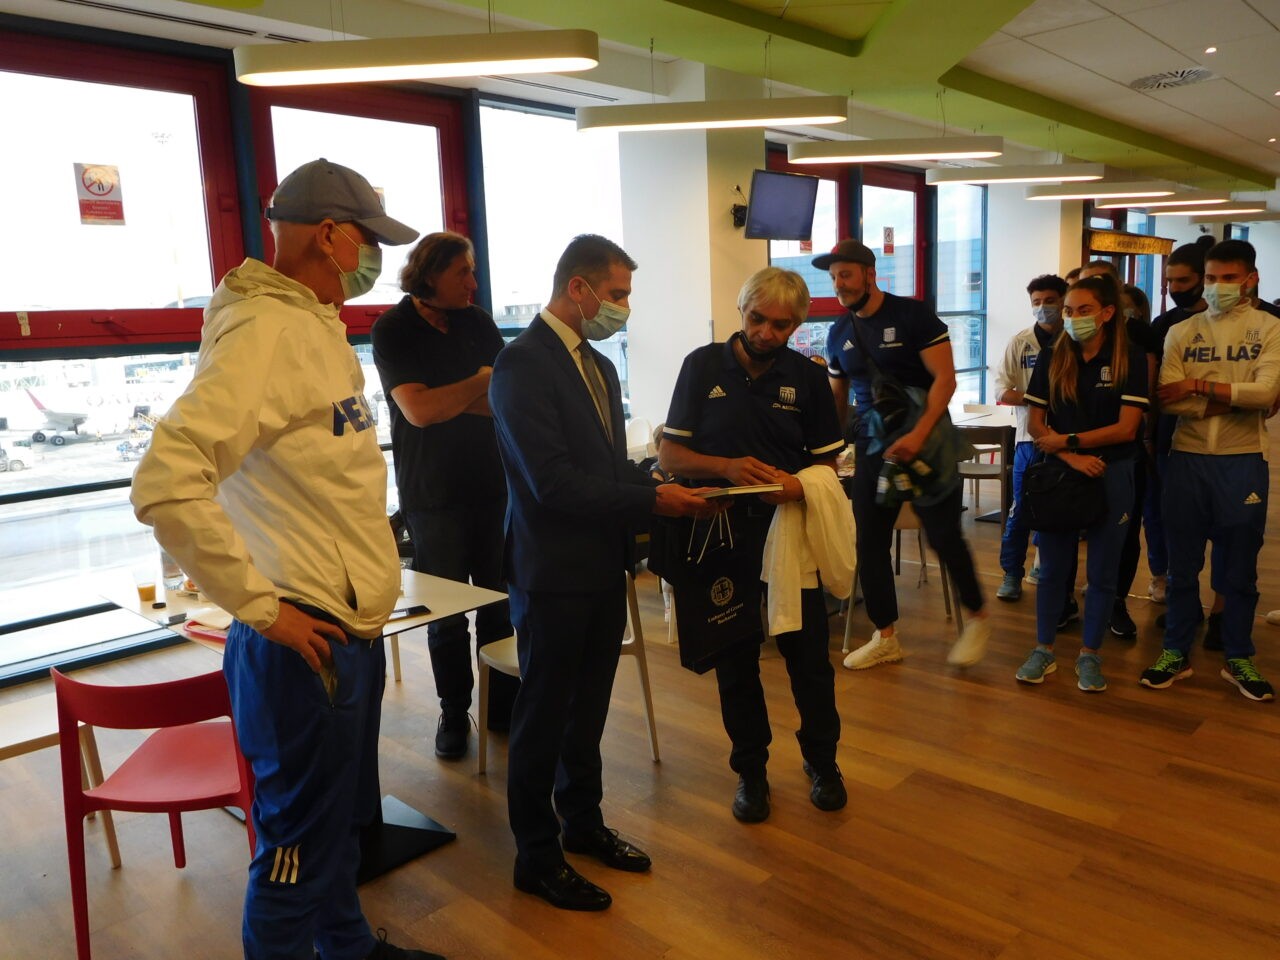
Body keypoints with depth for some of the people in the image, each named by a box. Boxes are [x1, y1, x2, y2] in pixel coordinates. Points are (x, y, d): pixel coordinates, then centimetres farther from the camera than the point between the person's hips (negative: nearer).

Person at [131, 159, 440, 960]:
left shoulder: (320, 324, 12)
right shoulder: (263, 330, -18)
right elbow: (167, 483, -27)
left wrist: (367, 594, 14)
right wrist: (260, 608, -20)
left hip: (355, 630, 9)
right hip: (305, 643, -9)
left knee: (346, 822, 25)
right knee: (299, 852, 7)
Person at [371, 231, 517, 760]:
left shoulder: (477, 322, 8)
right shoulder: (393, 330, -4)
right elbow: (418, 409, -16)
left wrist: (449, 402, -14)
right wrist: (481, 384, -8)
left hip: (491, 483, 3)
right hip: (434, 493, -3)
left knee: (502, 601, 4)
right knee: (446, 613, 5)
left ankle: (503, 706, 20)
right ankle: (454, 714, 23)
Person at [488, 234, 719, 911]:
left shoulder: (598, 366, 11)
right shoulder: (523, 362, -17)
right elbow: (553, 482, -24)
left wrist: (665, 488, -3)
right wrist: (654, 499, -20)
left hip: (603, 567, 8)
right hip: (554, 572, -8)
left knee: (587, 709, 21)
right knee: (543, 716, 8)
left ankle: (582, 822, 40)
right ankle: (537, 857, 26)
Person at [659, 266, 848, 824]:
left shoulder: (806, 377, 2)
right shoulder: (704, 366, -1)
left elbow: (826, 462, 6)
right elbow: (670, 454, -1)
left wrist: (800, 485, -17)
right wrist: (726, 467, -20)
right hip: (723, 536, 0)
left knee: (809, 656, 7)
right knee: (735, 662, 10)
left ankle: (822, 761, 31)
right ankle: (750, 771, 29)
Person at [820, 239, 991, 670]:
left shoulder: (913, 315, -10)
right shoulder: (838, 333, 7)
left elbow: (945, 378, -16)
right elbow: (838, 398, 16)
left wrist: (919, 435, -27)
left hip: (926, 439, -5)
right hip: (871, 445, 6)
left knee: (944, 535, -1)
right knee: (870, 542, 5)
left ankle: (978, 619, 23)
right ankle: (885, 637, 18)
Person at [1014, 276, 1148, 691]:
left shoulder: (1130, 358, -5)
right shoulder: (1052, 357, 1)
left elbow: (1126, 427, -11)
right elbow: (1035, 424, -1)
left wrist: (1067, 440, -12)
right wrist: (1070, 456, -15)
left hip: (1111, 474, -1)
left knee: (1102, 571, 7)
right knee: (1053, 567, 9)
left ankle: (1089, 655, 20)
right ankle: (1044, 650, 21)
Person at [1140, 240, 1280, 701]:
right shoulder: (1181, 333, 5)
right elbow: (1168, 400, -7)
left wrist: (1199, 387, -16)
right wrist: (1232, 400, -14)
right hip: (1187, 458, 1)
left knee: (1240, 566, 9)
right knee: (1182, 563, 9)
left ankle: (1239, 658, 24)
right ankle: (1176, 651, 22)